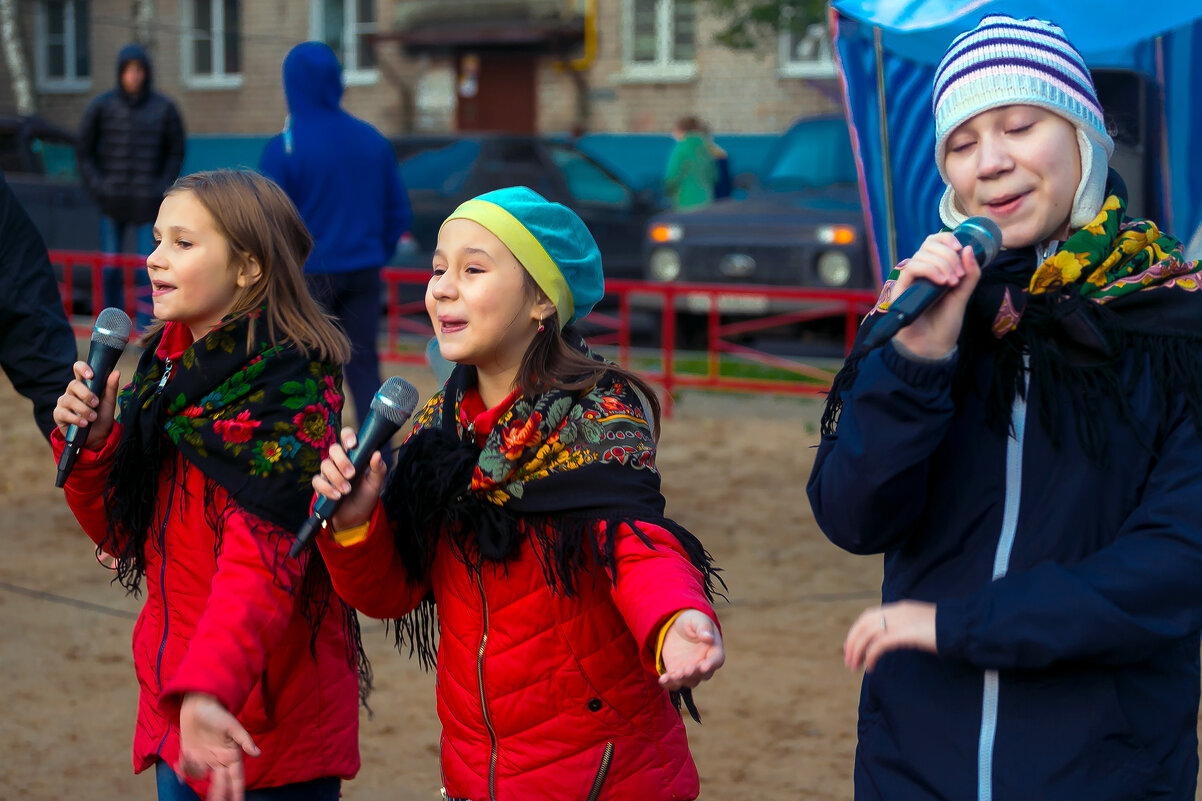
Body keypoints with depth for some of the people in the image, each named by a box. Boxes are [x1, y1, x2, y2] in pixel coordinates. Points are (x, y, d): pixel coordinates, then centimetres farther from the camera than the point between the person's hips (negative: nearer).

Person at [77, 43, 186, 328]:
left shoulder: (164, 108, 0)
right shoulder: (102, 106, 0)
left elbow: (176, 152, 9)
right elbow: (84, 150, 8)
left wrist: (162, 189, -1)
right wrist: (96, 187, -2)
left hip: (147, 206, -1)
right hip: (112, 204, 1)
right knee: (111, 269, 4)